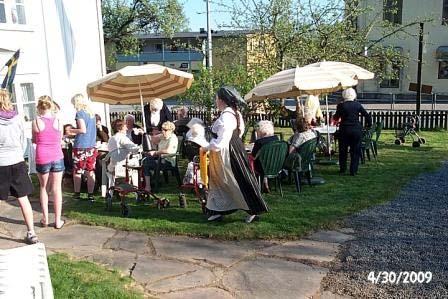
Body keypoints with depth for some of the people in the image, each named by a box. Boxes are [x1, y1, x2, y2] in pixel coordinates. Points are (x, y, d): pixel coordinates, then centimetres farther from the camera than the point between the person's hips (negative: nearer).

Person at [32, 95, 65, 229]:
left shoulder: (36, 122, -7)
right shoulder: (58, 121, -2)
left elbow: (34, 141, 6)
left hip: (42, 159, -1)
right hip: (57, 158, 1)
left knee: (43, 188, 17)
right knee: (57, 189, 8)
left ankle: (45, 219, 19)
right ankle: (58, 221, 13)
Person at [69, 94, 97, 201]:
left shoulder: (80, 113, -8)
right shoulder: (92, 113, 12)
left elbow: (83, 130, -16)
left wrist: (71, 131, -1)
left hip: (80, 146, -6)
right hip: (92, 146, 6)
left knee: (77, 172, 5)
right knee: (90, 171, 6)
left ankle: (77, 194, 11)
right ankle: (90, 194, 8)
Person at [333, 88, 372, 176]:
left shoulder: (341, 106, -7)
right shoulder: (358, 105, -1)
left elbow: (336, 117, 3)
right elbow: (367, 116, 0)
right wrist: (369, 125, 14)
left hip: (344, 130, -1)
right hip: (356, 130, 1)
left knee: (343, 150, 13)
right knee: (355, 151, 8)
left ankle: (342, 169, 17)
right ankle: (353, 171, 7)